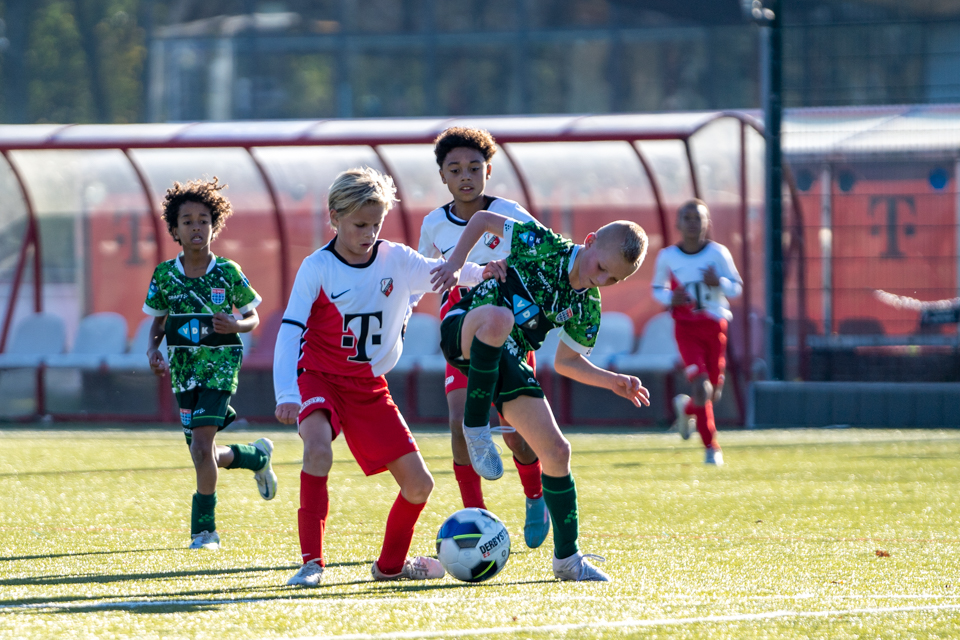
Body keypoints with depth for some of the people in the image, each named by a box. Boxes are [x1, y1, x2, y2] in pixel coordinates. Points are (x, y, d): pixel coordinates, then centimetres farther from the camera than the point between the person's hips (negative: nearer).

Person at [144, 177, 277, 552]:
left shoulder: (229, 273, -6)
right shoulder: (164, 275, 0)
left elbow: (253, 319, 2)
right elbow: (157, 322, 12)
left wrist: (234, 325, -19)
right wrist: (153, 350, -6)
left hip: (220, 363, -4)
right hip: (183, 368, 4)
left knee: (202, 445, -16)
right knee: (204, 455, 8)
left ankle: (204, 528, -4)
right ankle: (257, 456, 40)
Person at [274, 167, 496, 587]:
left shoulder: (396, 260, -2)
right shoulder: (317, 268, -12)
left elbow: (443, 274, 3)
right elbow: (290, 331, -15)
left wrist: (486, 272, -20)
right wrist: (286, 394, -26)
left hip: (369, 385, 5)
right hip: (319, 377, -5)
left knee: (418, 483, 0)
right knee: (319, 450, -35)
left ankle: (391, 563, 26)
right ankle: (311, 561, -29)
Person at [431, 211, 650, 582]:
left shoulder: (587, 310, 2)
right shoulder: (543, 246, -13)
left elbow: (566, 361, 13)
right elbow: (484, 219, -2)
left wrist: (614, 381, -2)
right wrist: (456, 263, -13)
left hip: (506, 360, 5)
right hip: (463, 332, -5)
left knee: (556, 450, -3)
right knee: (498, 317, -42)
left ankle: (567, 559, 9)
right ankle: (476, 428, -30)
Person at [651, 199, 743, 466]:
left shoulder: (718, 253, -4)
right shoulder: (667, 257, -3)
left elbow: (736, 288, 3)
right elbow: (658, 288, 12)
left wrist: (719, 282, -19)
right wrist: (670, 298, -10)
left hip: (715, 326, 2)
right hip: (686, 328, -2)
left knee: (713, 392, 9)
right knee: (701, 386, -17)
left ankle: (686, 409, 44)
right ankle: (711, 447, -4)